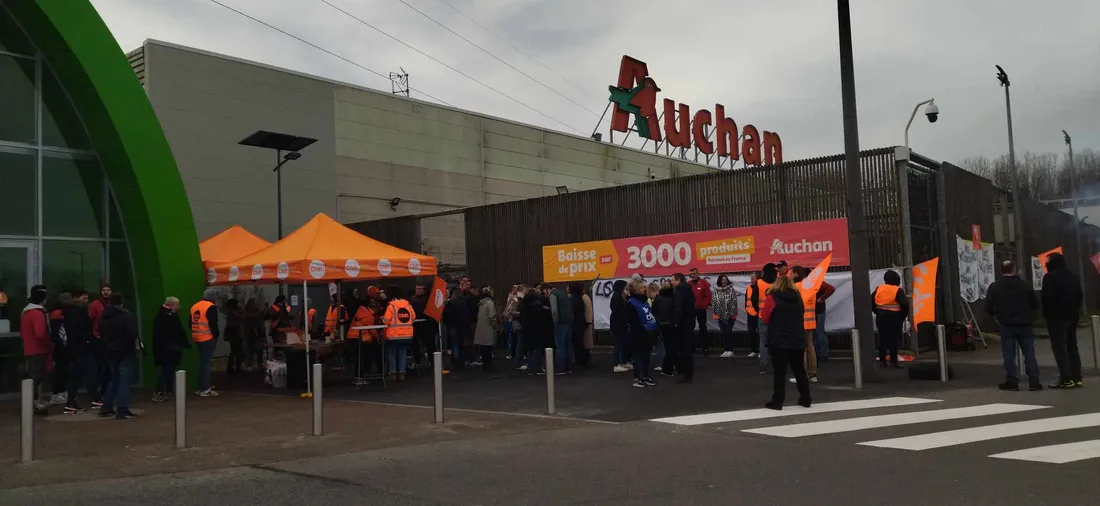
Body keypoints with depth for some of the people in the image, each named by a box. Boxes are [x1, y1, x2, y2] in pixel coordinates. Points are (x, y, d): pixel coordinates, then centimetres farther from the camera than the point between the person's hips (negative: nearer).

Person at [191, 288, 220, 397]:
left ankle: (202, 386, 24)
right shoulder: (211, 307, -13)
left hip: (197, 338, 8)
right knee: (206, 362, -5)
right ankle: (204, 389, -5)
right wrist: (216, 336, -6)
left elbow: (191, 323, 16)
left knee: (202, 362, 17)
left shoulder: (194, 306, 13)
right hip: (208, 338, -8)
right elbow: (213, 324, -17)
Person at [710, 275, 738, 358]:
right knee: (723, 333, 5)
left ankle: (730, 350, -3)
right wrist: (715, 312, 1)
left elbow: (734, 302, -7)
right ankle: (725, 350, 11)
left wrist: (733, 312, -12)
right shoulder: (716, 291, 6)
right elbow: (713, 302, 6)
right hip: (721, 315, 3)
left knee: (729, 332, -7)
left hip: (730, 315, -3)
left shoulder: (731, 290, -2)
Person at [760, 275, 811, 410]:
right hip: (798, 340, 5)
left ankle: (777, 402, 1)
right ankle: (805, 399, 21)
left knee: (779, 372, -1)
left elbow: (764, 318, -2)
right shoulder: (798, 297, 7)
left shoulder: (773, 298, -8)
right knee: (799, 370, 16)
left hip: (779, 341, -5)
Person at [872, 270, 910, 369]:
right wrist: (903, 316, -5)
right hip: (894, 318, -5)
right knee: (894, 339, 0)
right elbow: (905, 304, -20)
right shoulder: (898, 290, -12)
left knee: (883, 339, 11)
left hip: (881, 317, 5)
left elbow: (871, 302, 5)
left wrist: (878, 312, 9)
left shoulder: (878, 289, 4)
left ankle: (882, 361, 13)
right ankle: (893, 362, 0)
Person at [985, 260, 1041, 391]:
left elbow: (988, 307, -5)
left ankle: (1011, 382, 1)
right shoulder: (1024, 285, 5)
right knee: (1029, 353, 5)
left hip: (1007, 325, -2)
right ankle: (1034, 381, 2)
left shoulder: (995, 286, -2)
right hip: (1025, 324, 2)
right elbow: (1035, 304, 8)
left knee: (1009, 354, 2)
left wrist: (996, 316, 12)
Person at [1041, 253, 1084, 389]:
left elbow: (1048, 297, -18)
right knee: (1072, 346, 12)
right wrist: (1075, 310, 20)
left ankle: (1066, 379, -13)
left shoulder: (1050, 277, -11)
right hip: (1072, 316, 8)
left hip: (1057, 316, -8)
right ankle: (1077, 378, 11)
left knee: (1059, 347, -8)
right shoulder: (1073, 277, 15)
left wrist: (1047, 313, -7)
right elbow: (1080, 296, 17)